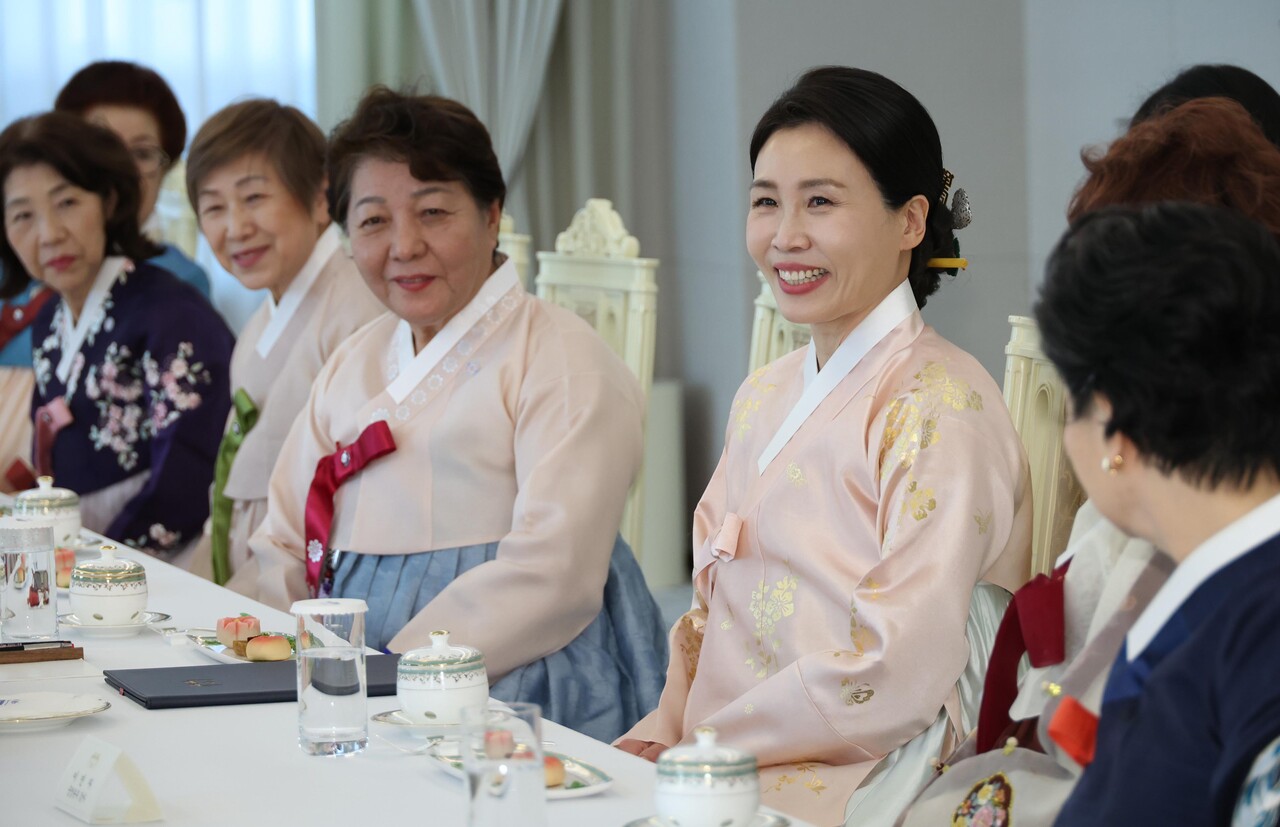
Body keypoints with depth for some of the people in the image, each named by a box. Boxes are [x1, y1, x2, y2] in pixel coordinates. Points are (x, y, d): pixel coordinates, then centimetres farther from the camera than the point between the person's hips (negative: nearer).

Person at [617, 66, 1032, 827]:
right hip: (713, 751, 7)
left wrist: (705, 742, -12)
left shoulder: (938, 408, -11)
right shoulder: (765, 395, 16)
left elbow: (898, 677, -18)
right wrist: (670, 722, 0)